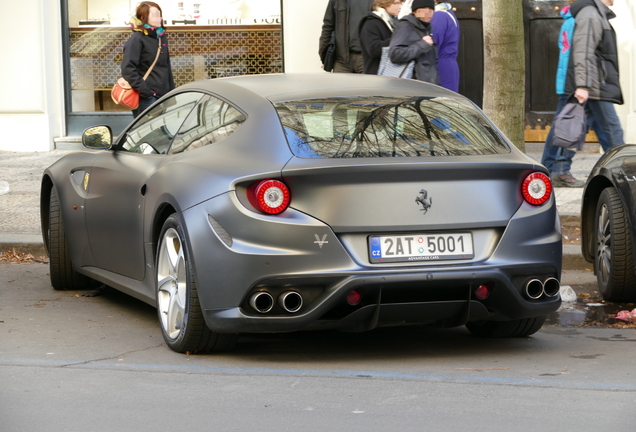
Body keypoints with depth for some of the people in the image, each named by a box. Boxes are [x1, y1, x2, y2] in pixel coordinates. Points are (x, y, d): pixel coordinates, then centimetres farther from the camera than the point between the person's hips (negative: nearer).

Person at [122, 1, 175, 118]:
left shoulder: (161, 37, 14)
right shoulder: (137, 39, -9)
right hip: (146, 99, -7)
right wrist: (144, 91, -20)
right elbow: (128, 69, -16)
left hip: (163, 95, 7)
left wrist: (171, 91, 16)